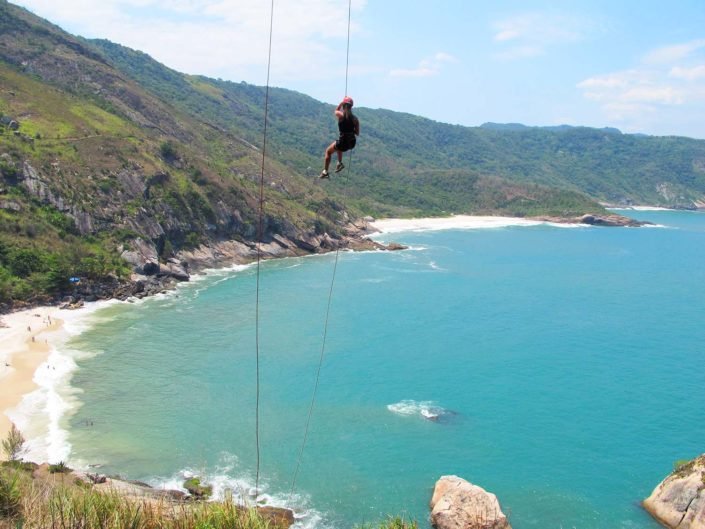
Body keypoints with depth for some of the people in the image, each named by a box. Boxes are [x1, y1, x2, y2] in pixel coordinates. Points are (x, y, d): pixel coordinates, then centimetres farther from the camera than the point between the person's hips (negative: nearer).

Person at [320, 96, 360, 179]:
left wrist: (341, 103, 17)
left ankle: (325, 172, 23)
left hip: (343, 143, -4)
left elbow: (336, 111, 14)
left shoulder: (341, 115, -12)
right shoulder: (355, 119, -4)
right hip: (352, 144, 4)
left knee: (328, 151, 24)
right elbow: (357, 133, 2)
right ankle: (339, 163, 39)